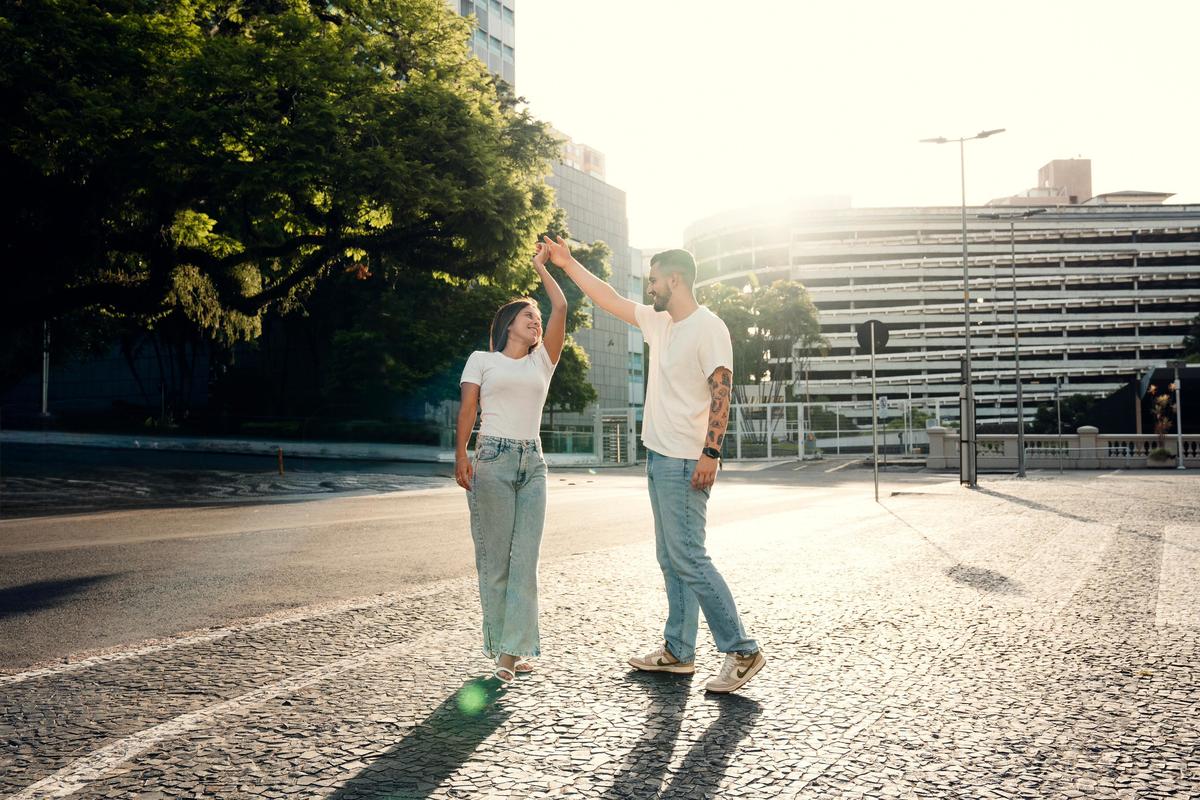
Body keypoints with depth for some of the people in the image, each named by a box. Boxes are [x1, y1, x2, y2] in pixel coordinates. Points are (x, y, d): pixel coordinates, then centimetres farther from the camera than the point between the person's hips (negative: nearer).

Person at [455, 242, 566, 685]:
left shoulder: (542, 361, 17)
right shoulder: (482, 360, 10)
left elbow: (561, 307, 10)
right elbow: (467, 409, 0)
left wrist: (540, 266, 21)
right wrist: (461, 456, -13)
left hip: (532, 463, 3)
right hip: (492, 460, -3)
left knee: (525, 560, -4)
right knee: (494, 558, -2)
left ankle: (513, 650, -3)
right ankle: (501, 645, 7)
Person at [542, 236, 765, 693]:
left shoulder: (708, 327, -12)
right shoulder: (659, 323, 14)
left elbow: (721, 392, -18)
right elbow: (610, 300, 25)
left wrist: (710, 453, -24)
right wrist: (568, 265, 26)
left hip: (685, 463, -9)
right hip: (659, 458, 9)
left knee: (688, 558, -11)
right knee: (671, 561, 12)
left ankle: (741, 651, -5)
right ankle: (677, 652, 20)